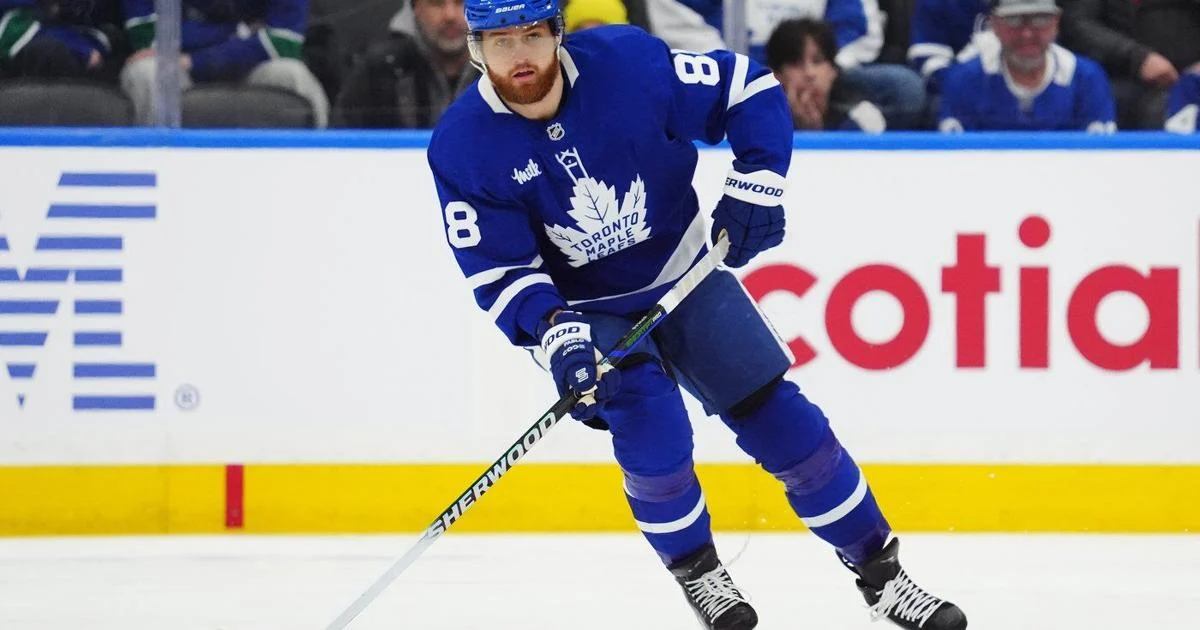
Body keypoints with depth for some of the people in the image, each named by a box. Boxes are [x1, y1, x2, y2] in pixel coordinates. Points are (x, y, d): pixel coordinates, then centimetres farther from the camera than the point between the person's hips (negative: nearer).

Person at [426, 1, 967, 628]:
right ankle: (696, 570, -2)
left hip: (684, 275, 1)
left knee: (779, 417, -4)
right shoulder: (462, 148, -20)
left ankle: (881, 573, 9)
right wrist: (557, 336, -34)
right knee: (647, 420, -26)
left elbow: (751, 88, -9)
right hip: (587, 312, -1)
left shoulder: (628, 62, -21)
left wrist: (754, 187, -18)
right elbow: (499, 272, -18)